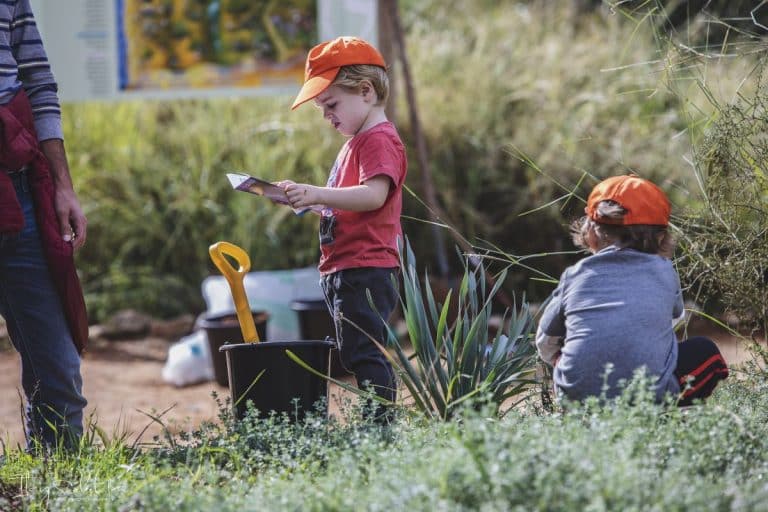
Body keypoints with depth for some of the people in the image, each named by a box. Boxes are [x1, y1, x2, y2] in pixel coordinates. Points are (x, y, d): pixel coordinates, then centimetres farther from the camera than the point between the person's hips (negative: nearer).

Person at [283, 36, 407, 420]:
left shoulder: (379, 140, -11)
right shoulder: (356, 142, 23)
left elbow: (374, 195, -27)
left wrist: (318, 194, -34)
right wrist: (311, 201, 14)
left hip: (365, 269, -11)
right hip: (343, 269, 11)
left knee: (362, 353, -13)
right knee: (358, 354, 12)